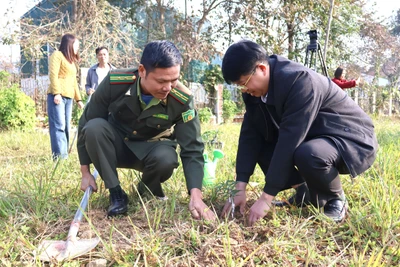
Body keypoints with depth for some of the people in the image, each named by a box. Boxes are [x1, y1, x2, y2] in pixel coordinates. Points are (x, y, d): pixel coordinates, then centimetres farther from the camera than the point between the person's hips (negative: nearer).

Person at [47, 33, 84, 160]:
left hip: (68, 97, 8)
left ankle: (64, 155, 3)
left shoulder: (71, 60, 26)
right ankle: (60, 156, -17)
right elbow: (53, 75, -8)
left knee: (65, 127, 3)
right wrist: (56, 93, -17)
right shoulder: (57, 55, 3)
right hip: (57, 96, -8)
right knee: (58, 126, -13)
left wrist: (78, 99, 19)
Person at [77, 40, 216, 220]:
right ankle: (116, 194, -15)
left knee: (166, 159, -35)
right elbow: (87, 123, -14)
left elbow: (192, 149, -25)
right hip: (117, 145, 1)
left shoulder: (182, 100, -26)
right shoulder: (114, 83, -26)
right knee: (94, 127, -32)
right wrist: (85, 172, -11)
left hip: (152, 148, 0)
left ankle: (148, 190, 1)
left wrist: (196, 195, -39)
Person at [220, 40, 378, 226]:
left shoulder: (299, 80, -31)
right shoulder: (255, 89, -7)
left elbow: (290, 141, -34)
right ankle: (305, 189, 7)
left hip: (353, 140, -7)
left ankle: (335, 200, -6)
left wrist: (267, 198, -31)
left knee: (307, 155, -37)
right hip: (312, 138, 8)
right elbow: (250, 134, -7)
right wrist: (240, 188, -13)